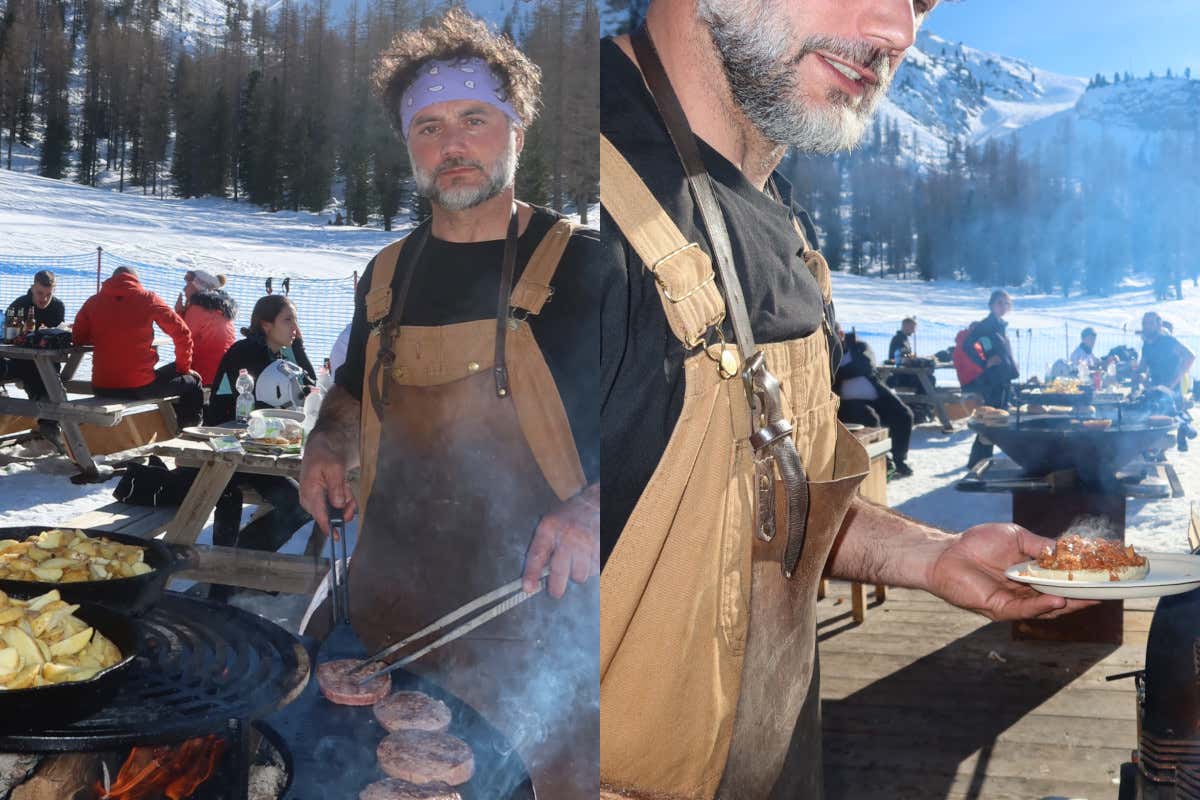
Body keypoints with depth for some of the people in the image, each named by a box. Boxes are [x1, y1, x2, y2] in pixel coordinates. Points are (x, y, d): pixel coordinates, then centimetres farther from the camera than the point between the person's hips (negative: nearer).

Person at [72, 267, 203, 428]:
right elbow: (181, 332, -2)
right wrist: (184, 368, 10)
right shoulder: (148, 299, -1)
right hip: (140, 387, -4)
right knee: (192, 380, 18)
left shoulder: (93, 302, 4)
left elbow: (78, 338, 9)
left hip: (101, 388, 4)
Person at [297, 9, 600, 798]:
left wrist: (591, 510, -23)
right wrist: (329, 445, 5)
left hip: (535, 612, -4)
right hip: (391, 611, 5)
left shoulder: (580, 265, -7)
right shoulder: (387, 275, 10)